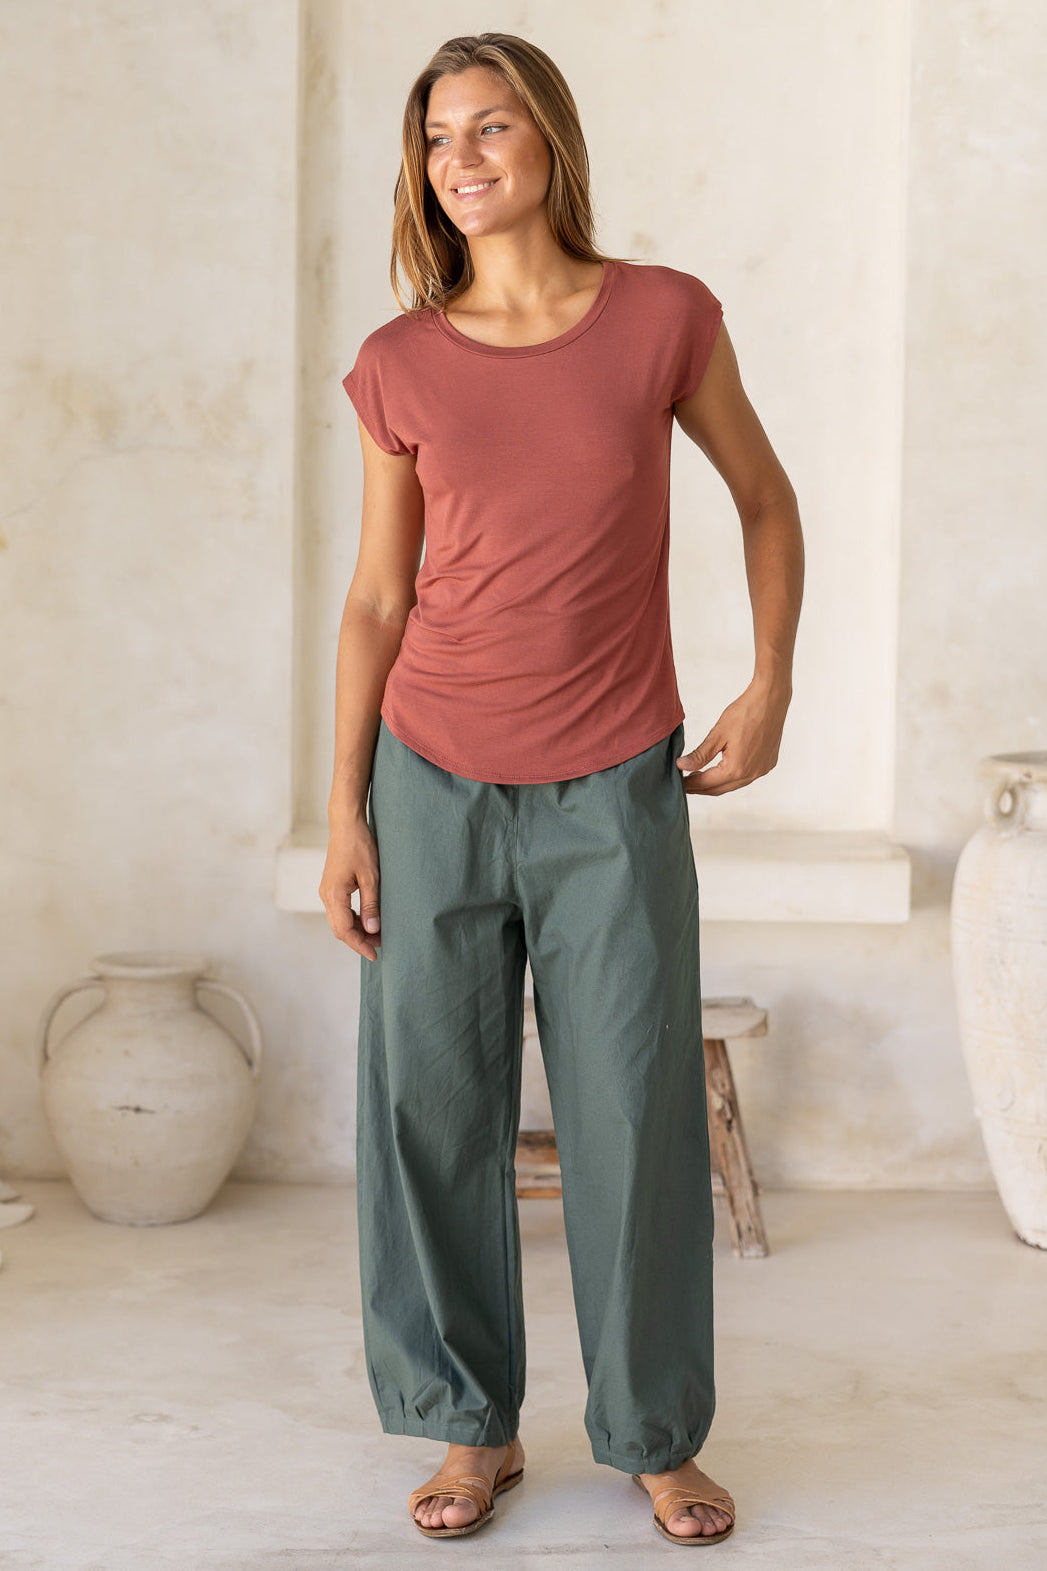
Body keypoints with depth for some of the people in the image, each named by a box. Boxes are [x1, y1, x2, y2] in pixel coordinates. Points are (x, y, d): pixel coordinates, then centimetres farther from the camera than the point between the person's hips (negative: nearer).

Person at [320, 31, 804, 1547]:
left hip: (616, 791, -1)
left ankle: (659, 1436, 21)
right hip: (438, 781, 1)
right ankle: (474, 1426, 21)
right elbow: (378, 598, 4)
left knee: (638, 1113, 3)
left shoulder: (666, 317, -3)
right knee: (430, 1104, 4)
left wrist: (771, 689, 1)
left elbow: (765, 496, 11)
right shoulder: (399, 367, 0)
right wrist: (345, 814, 1)